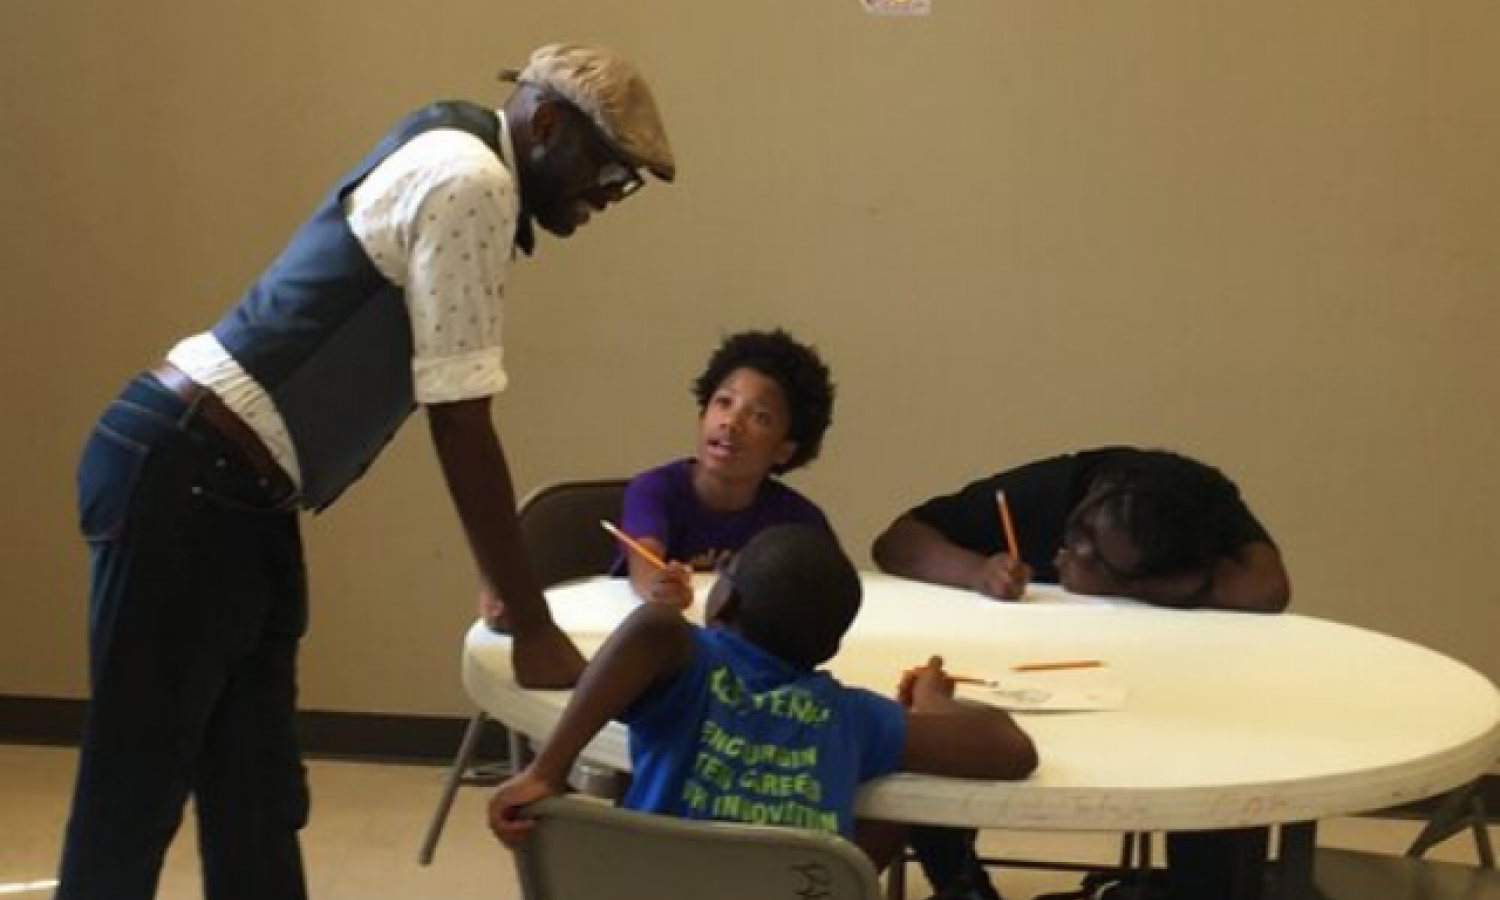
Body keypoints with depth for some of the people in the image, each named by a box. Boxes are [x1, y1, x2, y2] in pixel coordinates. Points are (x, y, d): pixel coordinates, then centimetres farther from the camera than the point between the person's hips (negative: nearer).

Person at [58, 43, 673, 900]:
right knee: (137, 791, -1)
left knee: (257, 794, 15)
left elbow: (455, 410, 20)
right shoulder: (469, 181, -15)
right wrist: (534, 626, -13)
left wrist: (505, 572, 20)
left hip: (233, 489, 10)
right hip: (183, 480, -10)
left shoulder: (455, 171, 15)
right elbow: (460, 420, -17)